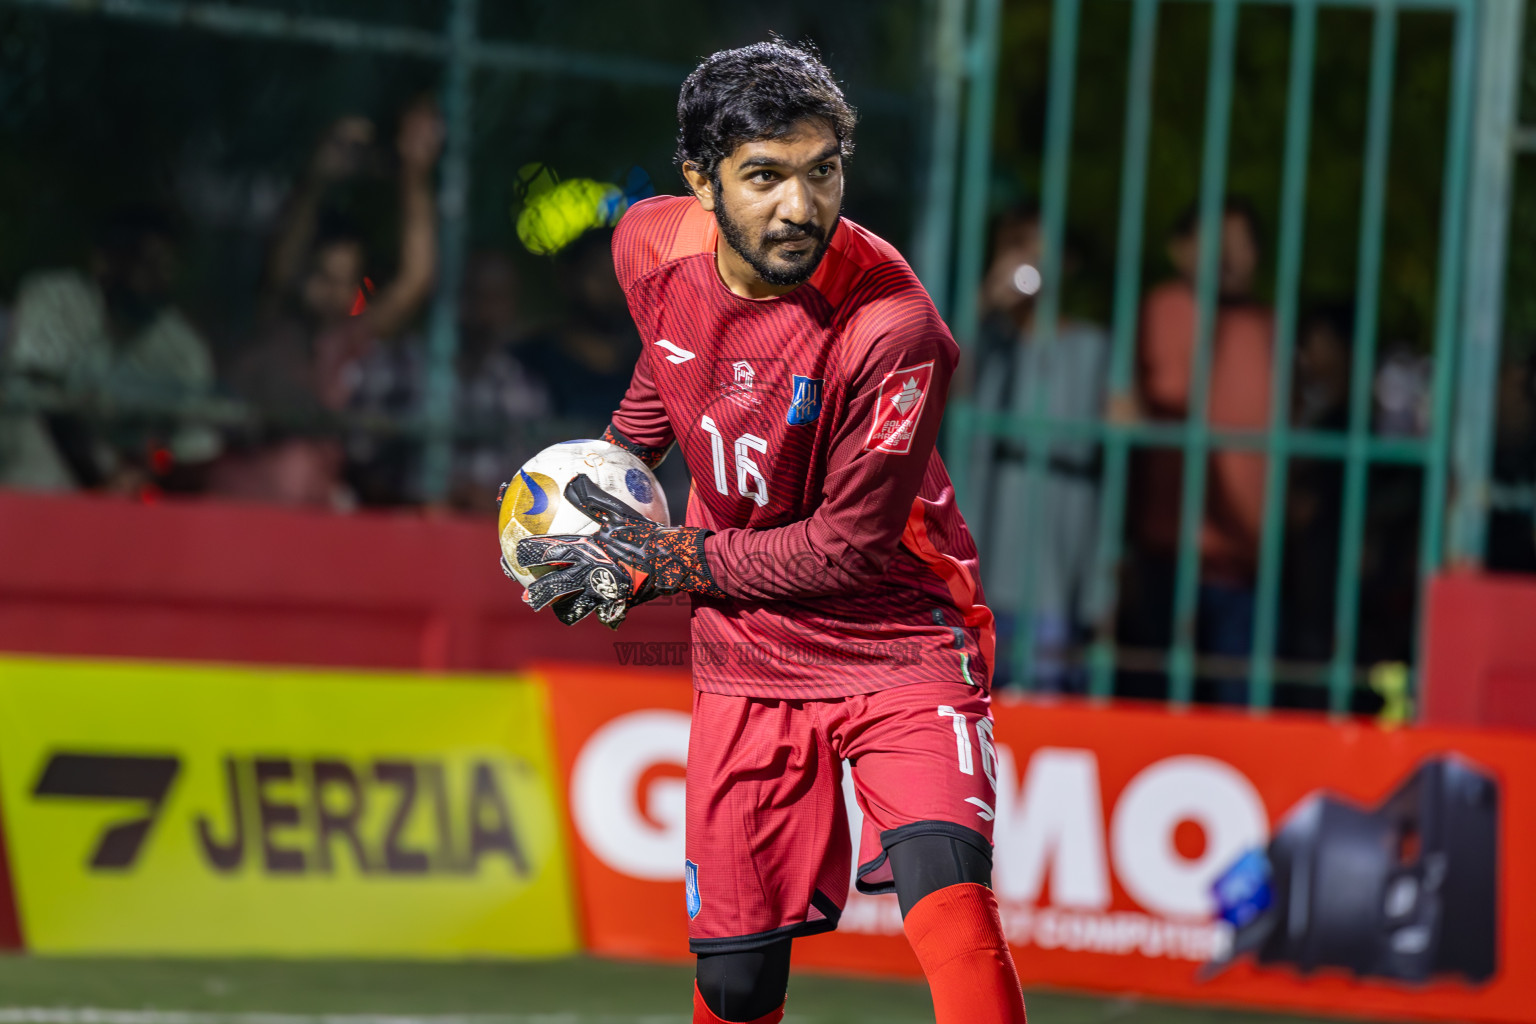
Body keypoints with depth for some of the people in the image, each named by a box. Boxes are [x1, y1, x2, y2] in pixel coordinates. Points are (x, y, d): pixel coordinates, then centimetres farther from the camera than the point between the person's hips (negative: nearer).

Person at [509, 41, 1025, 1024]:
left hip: (898, 638, -5)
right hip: (747, 658, 5)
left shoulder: (891, 324, -26)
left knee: (947, 895, -29)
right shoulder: (653, 246, -9)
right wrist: (608, 472, 20)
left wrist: (664, 564, -17)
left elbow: (848, 546, -19)